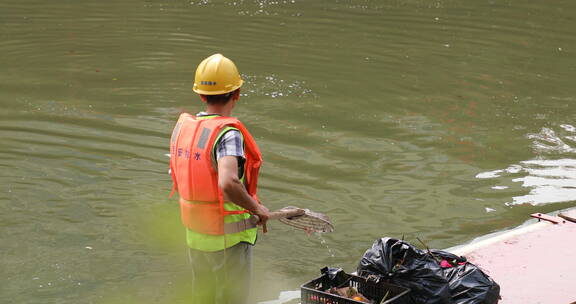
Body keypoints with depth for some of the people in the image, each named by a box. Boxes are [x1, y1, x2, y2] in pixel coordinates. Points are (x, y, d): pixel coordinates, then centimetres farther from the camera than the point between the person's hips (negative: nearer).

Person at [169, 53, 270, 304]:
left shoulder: (182, 126, -1)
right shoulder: (228, 133, -23)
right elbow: (228, 183, -38)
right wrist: (256, 208, -22)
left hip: (194, 233, 7)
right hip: (229, 236, -7)